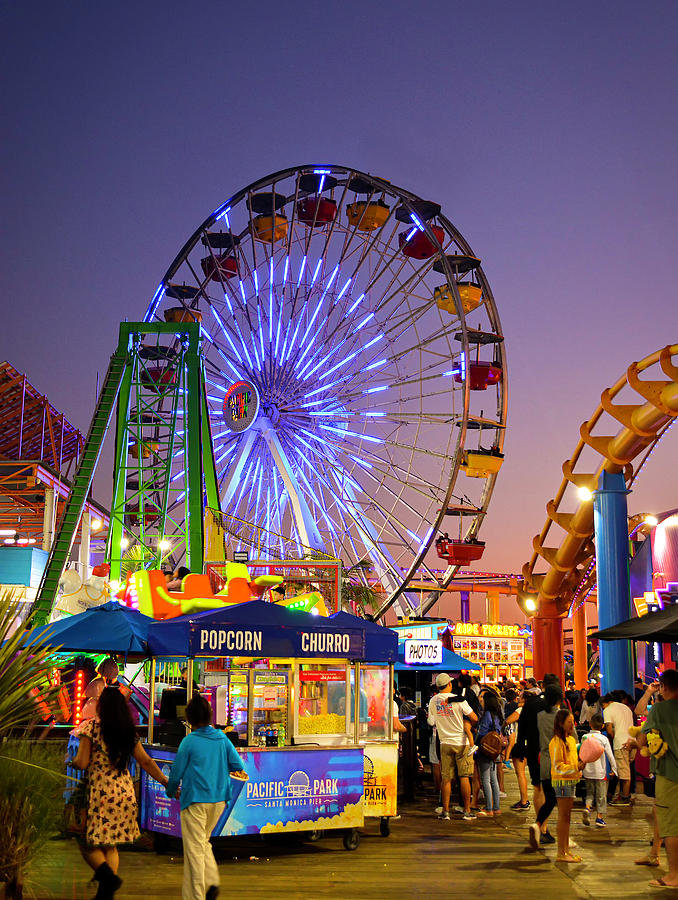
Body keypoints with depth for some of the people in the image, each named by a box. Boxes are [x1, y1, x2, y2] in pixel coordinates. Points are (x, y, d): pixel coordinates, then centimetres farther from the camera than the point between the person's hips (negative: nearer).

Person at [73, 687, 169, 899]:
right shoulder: (129, 732, 7)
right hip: (125, 793, 5)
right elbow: (146, 762, 8)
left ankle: (108, 875, -21)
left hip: (100, 792, -5)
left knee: (89, 845, 4)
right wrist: (167, 782, 15)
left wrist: (73, 760, 11)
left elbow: (82, 763, -11)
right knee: (111, 845, 15)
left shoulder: (92, 727, -8)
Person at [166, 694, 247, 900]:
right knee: (204, 841, 21)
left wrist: (171, 792, 17)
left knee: (194, 848, 2)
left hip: (195, 800, -5)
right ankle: (211, 881, 5)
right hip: (219, 799, 5)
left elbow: (176, 772, -2)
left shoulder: (189, 742, -9)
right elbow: (239, 766, 4)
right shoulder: (222, 739, 3)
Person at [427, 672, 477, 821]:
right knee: (464, 777, 2)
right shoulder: (458, 700, -10)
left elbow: (431, 722, 10)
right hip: (462, 742, -3)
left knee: (446, 778, 6)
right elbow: (474, 718, -9)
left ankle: (445, 810, 7)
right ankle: (467, 811, 4)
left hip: (445, 743, 3)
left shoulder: (433, 701, 1)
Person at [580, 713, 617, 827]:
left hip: (587, 771, 3)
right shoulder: (603, 739, -8)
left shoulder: (585, 737, -1)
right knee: (601, 795, 7)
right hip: (600, 771, -3)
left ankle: (587, 807, -7)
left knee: (590, 792, 17)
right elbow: (610, 756, -5)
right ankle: (600, 817, 6)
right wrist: (614, 769, 7)